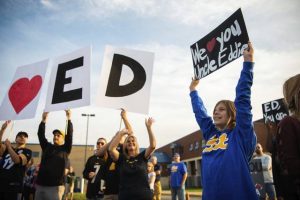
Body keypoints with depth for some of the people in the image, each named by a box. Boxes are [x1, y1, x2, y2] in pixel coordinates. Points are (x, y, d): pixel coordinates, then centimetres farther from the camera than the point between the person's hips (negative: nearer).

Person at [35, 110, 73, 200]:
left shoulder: (65, 149, 5)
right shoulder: (47, 147, 15)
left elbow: (69, 135, -6)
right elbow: (40, 134, 6)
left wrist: (69, 119, -11)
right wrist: (43, 120, -2)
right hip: (40, 185, 4)